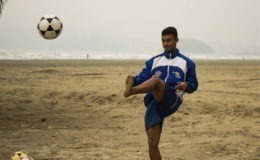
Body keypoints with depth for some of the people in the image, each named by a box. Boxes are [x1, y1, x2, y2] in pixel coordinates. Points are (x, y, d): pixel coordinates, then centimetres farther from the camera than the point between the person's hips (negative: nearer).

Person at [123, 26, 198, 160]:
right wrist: (134, 80, -14)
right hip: (153, 103, 3)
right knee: (152, 144, -7)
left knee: (156, 80, -33)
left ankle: (131, 91, -57)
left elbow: (193, 85, 17)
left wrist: (186, 86, -8)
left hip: (172, 101, -3)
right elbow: (143, 79, 10)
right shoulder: (154, 61, 22)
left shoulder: (187, 63, 17)